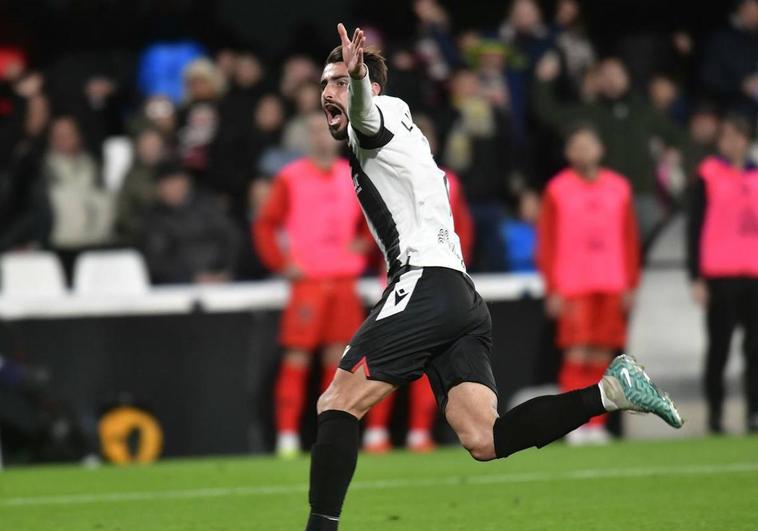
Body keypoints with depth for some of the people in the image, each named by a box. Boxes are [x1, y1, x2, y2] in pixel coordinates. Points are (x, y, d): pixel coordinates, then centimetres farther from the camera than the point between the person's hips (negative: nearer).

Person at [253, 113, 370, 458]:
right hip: (307, 281, -4)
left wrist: (362, 247, 7)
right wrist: (282, 265, -9)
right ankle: (287, 435, -7)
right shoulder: (290, 178, -2)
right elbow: (265, 225, -2)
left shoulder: (352, 176, 11)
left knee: (338, 357, 4)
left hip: (344, 279, 4)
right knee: (297, 356, -8)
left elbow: (367, 220, 24)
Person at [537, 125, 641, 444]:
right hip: (573, 286, -3)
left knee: (602, 357, 2)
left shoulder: (618, 188, 12)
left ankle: (596, 424, 5)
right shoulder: (557, 190, 3)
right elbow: (547, 243, 0)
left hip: (611, 286, 3)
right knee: (577, 355, -11)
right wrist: (553, 290, -6)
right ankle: (574, 425, -11)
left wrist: (630, 285, 6)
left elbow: (630, 239, 12)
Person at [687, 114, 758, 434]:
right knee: (719, 345, 1)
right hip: (719, 275, -3)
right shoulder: (709, 176, 1)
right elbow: (696, 228, -1)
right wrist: (697, 278, -7)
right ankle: (715, 413, 8)